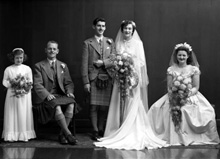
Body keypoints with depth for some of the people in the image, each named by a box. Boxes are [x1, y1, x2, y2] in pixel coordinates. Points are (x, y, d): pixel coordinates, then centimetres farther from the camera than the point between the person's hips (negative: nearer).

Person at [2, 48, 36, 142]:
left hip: (24, 96, 0)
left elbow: (30, 82, 2)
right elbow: (4, 82, 2)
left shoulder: (27, 69, 4)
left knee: (24, 115, 2)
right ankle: (11, 136, 6)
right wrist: (12, 82, -14)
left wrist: (24, 83, -15)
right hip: (12, 95, 0)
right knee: (12, 115, 0)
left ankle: (25, 135, 8)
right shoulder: (8, 69, 4)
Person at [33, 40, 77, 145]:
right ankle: (68, 134, -30)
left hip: (60, 95, 3)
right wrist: (47, 94, -20)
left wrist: (69, 92, -6)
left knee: (71, 104, -30)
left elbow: (68, 82, 17)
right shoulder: (39, 66, 7)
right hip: (45, 97, -3)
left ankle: (62, 134, -24)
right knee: (56, 106, -35)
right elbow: (37, 85, -3)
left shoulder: (63, 66, 20)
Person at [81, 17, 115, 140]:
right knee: (94, 106, -5)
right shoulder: (88, 43, 6)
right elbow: (84, 64, 0)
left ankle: (101, 130, 16)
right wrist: (86, 82, -7)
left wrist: (103, 63, -9)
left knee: (104, 107, 4)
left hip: (107, 78, 2)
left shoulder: (110, 42, 15)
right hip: (94, 78, -2)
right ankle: (95, 132, 3)